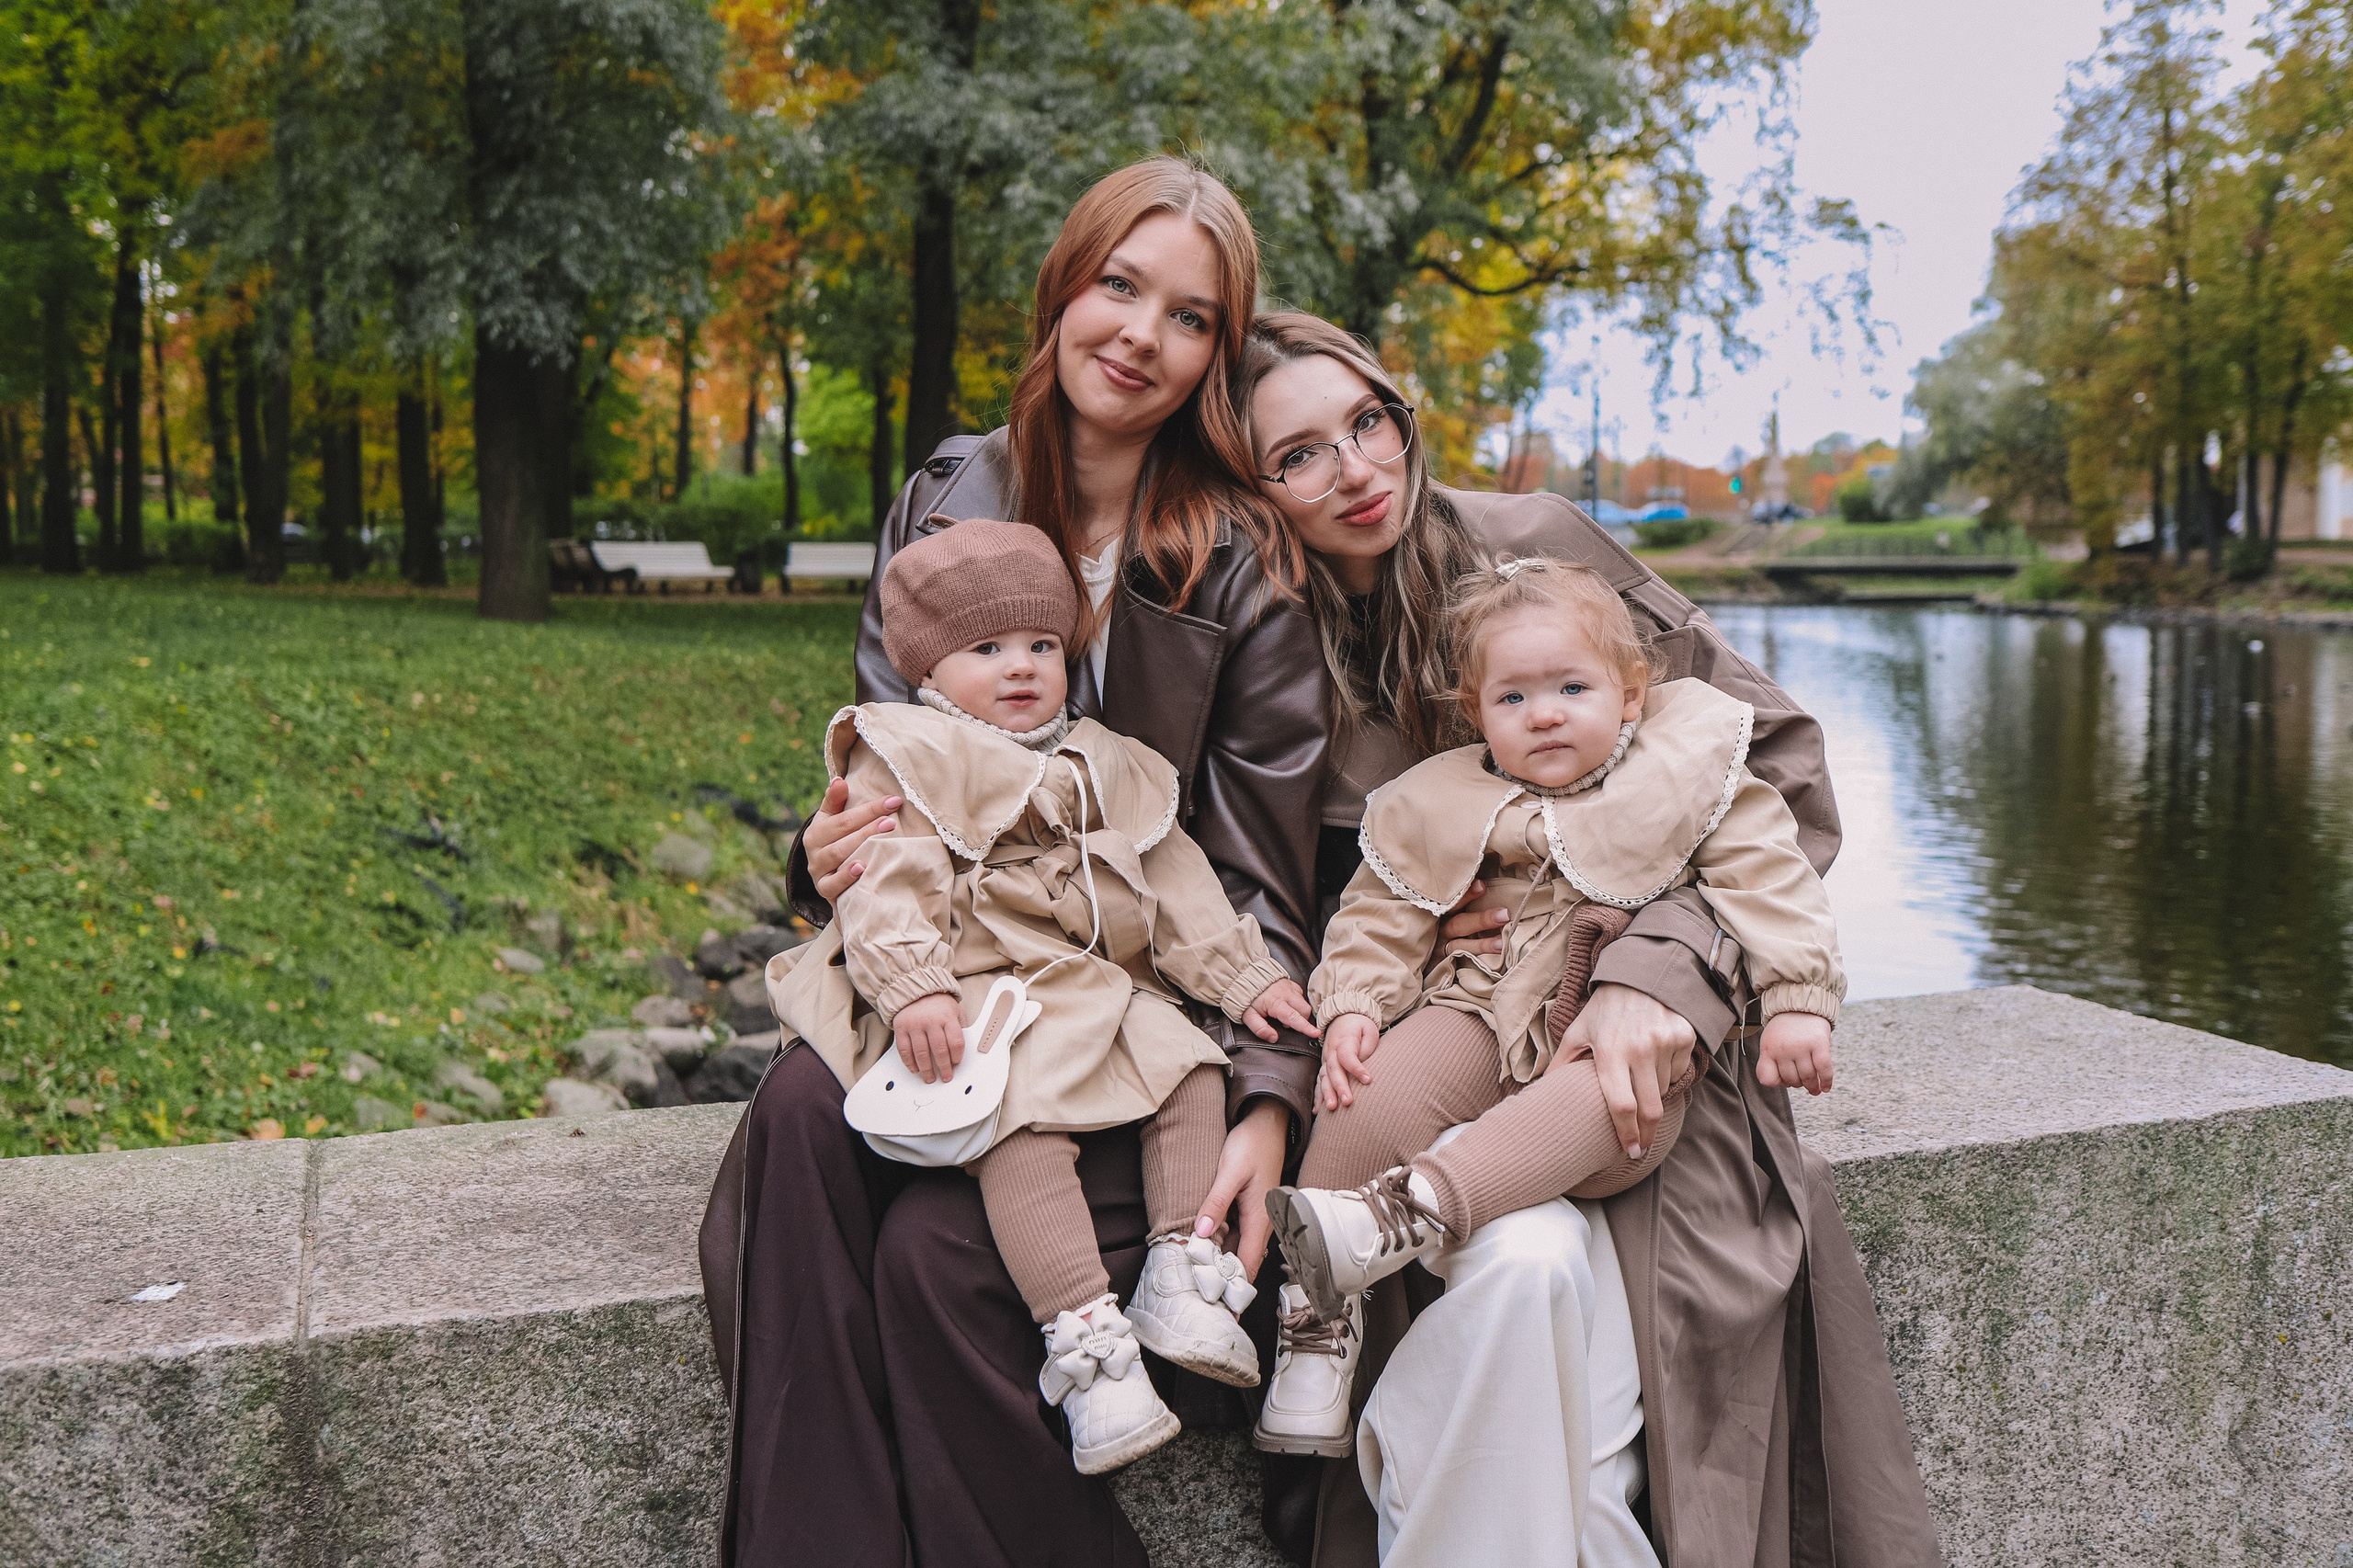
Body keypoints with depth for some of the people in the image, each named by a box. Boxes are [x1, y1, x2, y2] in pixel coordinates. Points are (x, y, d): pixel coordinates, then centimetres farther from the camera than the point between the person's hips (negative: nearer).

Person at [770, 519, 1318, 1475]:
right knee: (1025, 1127, -30)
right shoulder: (905, 760, 4)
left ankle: (1181, 1282, -6)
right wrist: (912, 986, -25)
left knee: (1192, 1071, -13)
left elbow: (1176, 883, 22)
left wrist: (1242, 976, 14)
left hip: (1101, 990, 7)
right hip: (976, 999, -6)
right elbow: (887, 882, -10)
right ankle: (1089, 1347, -32)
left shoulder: (1105, 769, 23)